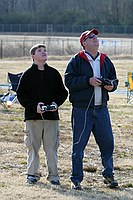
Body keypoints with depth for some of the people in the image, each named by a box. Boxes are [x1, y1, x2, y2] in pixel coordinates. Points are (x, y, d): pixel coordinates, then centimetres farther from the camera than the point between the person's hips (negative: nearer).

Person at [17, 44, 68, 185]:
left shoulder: (54, 73, 9)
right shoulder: (28, 74, 3)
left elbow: (63, 92, 13)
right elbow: (21, 94, 1)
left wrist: (56, 103, -5)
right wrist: (34, 106, -11)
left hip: (52, 116, 1)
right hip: (33, 116, -1)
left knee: (51, 147, 1)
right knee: (33, 146, 2)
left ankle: (53, 175, 7)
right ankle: (32, 174, 12)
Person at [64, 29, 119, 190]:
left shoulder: (105, 60, 14)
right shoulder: (76, 61, -2)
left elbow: (114, 79, 21)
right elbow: (69, 81, -10)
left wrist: (111, 85, -1)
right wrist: (88, 81, -18)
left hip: (101, 109, 4)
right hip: (82, 109, -4)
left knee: (107, 143, 6)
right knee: (79, 145, -1)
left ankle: (108, 175, 21)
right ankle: (76, 179, 7)